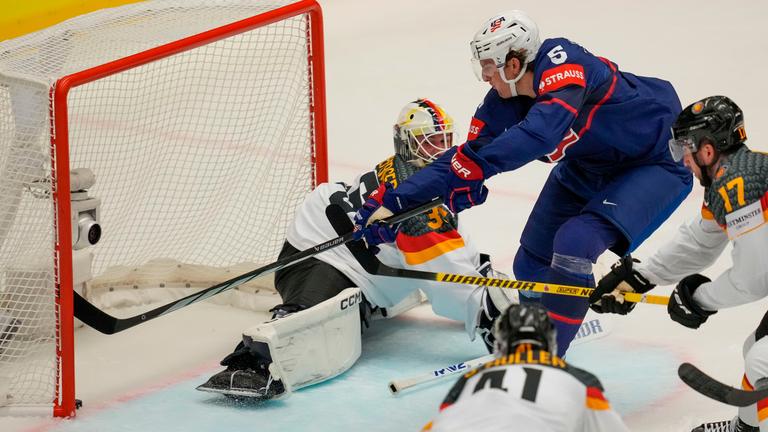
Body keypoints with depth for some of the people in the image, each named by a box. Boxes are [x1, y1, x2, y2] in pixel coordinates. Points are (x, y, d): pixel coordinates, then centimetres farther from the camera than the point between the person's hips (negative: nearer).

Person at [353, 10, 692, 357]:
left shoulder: (559, 60, -31)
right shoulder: (503, 102, -10)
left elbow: (543, 130, -48)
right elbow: (461, 159, -8)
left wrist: (477, 164, -50)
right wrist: (393, 202, -14)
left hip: (657, 160, -8)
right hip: (588, 167, 8)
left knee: (573, 244, -24)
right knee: (532, 261, 6)